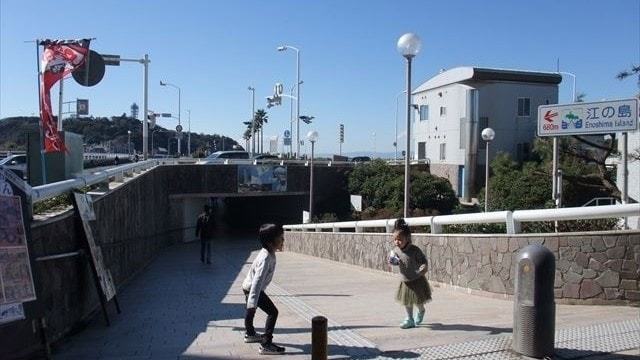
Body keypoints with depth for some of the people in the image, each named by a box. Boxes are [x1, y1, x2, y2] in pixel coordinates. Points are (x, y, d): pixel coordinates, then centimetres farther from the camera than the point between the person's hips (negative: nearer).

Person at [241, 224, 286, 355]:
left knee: (250, 310, 30)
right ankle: (266, 344, -7)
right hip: (253, 288, -10)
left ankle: (249, 334, 54)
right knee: (273, 312, -10)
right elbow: (257, 280, -41)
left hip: (248, 286, 10)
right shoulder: (266, 259, -34)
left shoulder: (269, 253, -5)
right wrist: (252, 303, -45)